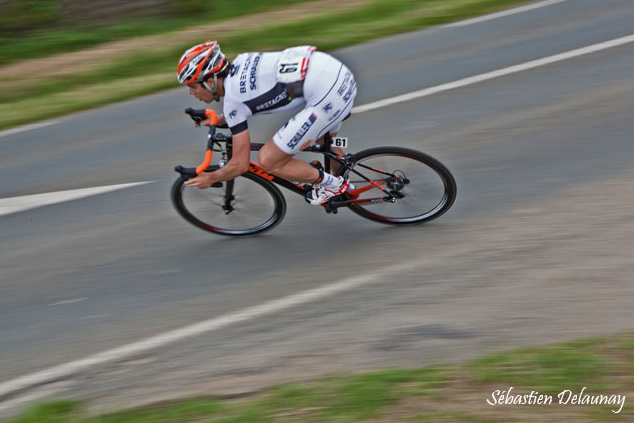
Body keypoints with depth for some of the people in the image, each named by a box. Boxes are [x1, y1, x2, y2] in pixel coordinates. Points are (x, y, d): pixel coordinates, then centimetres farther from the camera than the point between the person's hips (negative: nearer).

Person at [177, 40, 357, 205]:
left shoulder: (232, 100, -10)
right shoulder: (239, 63, 11)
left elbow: (240, 165, -4)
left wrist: (210, 178, 12)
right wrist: (220, 120, 29)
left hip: (327, 95, -9)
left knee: (268, 161, -1)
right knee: (321, 139, 37)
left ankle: (333, 185, 16)